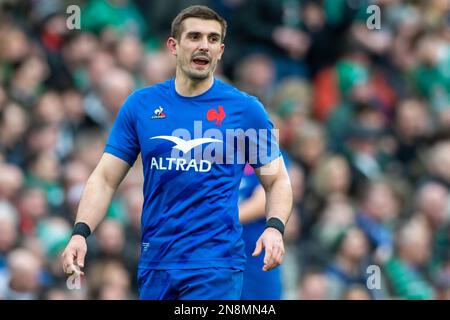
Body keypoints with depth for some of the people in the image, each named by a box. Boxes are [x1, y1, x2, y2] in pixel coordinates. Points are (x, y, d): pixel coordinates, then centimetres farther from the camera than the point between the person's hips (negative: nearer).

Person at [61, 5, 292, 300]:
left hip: (216, 265, -3)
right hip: (154, 263, 3)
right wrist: (81, 233, -7)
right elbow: (105, 179, 8)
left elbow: (277, 179, 6)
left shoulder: (245, 108, 1)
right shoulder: (140, 105, 6)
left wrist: (275, 228, -13)